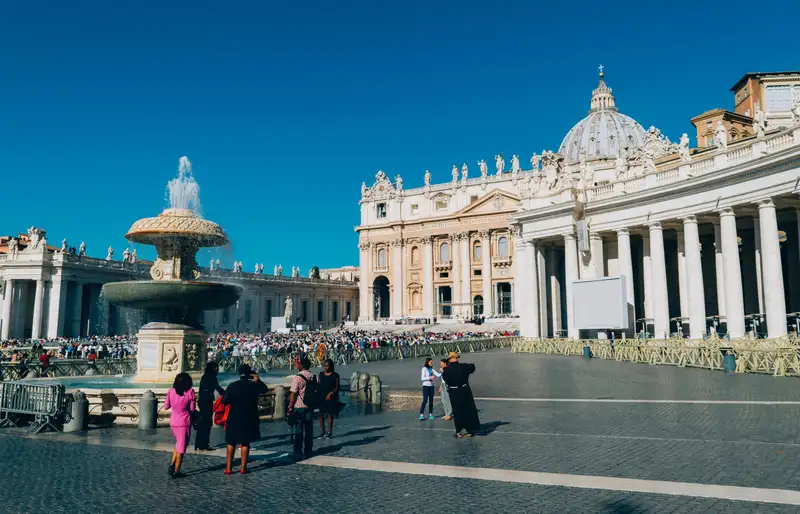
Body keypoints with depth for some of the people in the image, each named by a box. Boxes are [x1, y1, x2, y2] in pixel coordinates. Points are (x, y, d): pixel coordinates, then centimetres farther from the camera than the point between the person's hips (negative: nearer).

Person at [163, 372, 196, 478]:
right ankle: (176, 471, 12)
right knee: (182, 446, 7)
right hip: (185, 422, -4)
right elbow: (192, 409, -9)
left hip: (173, 422, 4)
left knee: (178, 443, 26)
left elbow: (166, 407, 3)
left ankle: (172, 465, 17)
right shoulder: (190, 392, -14)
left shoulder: (171, 391, -5)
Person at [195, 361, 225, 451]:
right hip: (208, 401, -8)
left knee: (202, 421, 14)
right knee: (207, 422, -2)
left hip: (201, 401, 8)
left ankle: (198, 444, 20)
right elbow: (218, 388, -18)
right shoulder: (212, 377, -10)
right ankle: (204, 445, 0)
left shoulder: (204, 376, 14)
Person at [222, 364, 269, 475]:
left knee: (231, 443, 11)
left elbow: (225, 401, -7)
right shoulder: (254, 385, -6)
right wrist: (257, 380, 14)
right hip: (249, 419, 0)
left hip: (234, 418, 0)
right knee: (245, 443, 9)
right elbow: (264, 389, 13)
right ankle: (243, 468, 10)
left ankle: (228, 468, 12)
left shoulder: (232, 386, -7)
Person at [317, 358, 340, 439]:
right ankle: (322, 432, 13)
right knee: (321, 414, 3)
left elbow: (337, 387, -1)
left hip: (330, 398, -3)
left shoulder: (335, 375, -1)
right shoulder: (321, 374, 9)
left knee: (329, 414, 2)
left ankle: (329, 432, 9)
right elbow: (319, 385, 12)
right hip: (321, 396, 3)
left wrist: (331, 393, -14)